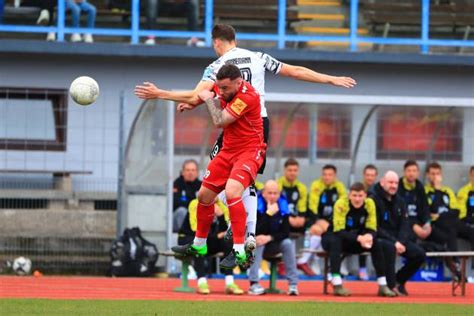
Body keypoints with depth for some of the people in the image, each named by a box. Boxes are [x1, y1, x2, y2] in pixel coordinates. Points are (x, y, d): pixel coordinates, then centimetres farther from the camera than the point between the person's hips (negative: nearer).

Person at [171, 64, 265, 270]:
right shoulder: (227, 89, 1)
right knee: (204, 195, 12)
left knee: (232, 191, -31)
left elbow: (219, 121, -24)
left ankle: (239, 252, -29)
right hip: (228, 150, 9)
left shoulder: (247, 96, -24)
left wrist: (209, 99, -10)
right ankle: (198, 245, 33)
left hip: (249, 151, -9)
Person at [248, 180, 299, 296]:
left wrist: (269, 238, -28)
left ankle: (293, 284, -23)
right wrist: (269, 213, -35)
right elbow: (258, 232, -29)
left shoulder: (282, 206, -10)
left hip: (275, 245, 2)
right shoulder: (256, 205, -20)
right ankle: (253, 284, -38)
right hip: (259, 246, -2)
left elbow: (286, 233, -12)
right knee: (257, 243, -34)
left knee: (288, 243, -25)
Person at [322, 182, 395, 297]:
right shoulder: (341, 204, -25)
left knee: (377, 244, -19)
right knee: (335, 242, -38)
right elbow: (338, 231, -31)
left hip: (355, 239, 4)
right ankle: (337, 285, -43)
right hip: (333, 237, -4)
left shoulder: (369, 204, -13)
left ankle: (383, 285, -14)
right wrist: (359, 238, -45)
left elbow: (372, 229, -10)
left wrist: (369, 236, -36)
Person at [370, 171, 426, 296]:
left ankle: (399, 280, 8)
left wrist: (401, 242, -14)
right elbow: (375, 228, -16)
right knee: (389, 247, -39)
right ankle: (391, 285, -29)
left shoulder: (399, 201, 11)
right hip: (379, 238, -7)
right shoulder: (373, 200, -11)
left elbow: (404, 226, 7)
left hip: (397, 239, 7)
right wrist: (394, 242, -23)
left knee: (419, 254, -10)